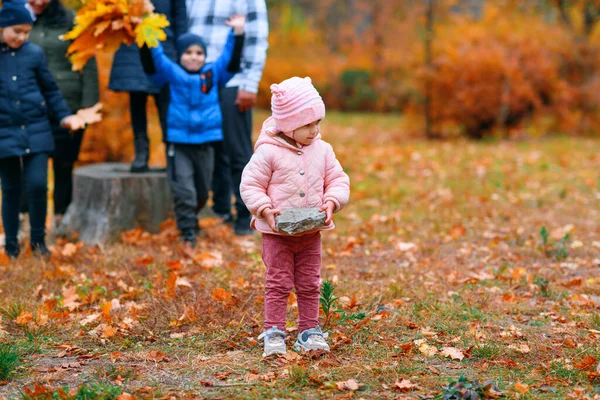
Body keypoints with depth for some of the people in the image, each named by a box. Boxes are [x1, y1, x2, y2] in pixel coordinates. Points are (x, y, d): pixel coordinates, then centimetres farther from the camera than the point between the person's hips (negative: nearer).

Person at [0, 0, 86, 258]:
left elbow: (50, 90, 11)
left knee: (37, 184, -8)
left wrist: (64, 116, 1)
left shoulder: (34, 53, 1)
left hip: (36, 131, 1)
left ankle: (38, 240, 9)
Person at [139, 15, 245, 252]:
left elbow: (231, 60, 1)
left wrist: (237, 34, -8)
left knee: (202, 192, 17)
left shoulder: (213, 74, 6)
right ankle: (188, 236, -4)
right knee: (184, 192, -9)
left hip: (205, 143, 3)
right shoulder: (172, 74, -1)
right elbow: (153, 62, -10)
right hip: (179, 144, -3)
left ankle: (189, 220, 42)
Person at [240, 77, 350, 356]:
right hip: (277, 232, -4)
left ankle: (309, 331, 19)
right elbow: (250, 185, -9)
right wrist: (265, 210, -22)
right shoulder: (268, 152, -12)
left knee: (310, 284, 10)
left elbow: (338, 180, 6)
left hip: (311, 231, 4)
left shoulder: (322, 150, 1)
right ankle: (273, 333, 7)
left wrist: (331, 203, -12)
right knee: (278, 283, 0)